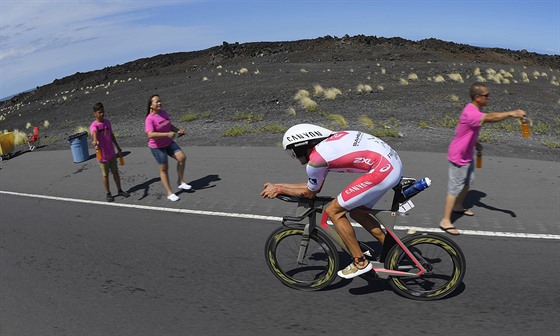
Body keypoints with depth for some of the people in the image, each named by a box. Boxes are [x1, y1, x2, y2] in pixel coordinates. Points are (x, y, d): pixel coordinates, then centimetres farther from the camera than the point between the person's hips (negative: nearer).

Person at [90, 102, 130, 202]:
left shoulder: (107, 122, 3)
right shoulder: (94, 125, -17)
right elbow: (94, 133, -41)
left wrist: (118, 148, 19)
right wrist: (95, 141, -63)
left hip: (112, 153, 5)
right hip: (102, 155, -5)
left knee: (115, 172, 14)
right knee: (105, 175, 6)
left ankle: (119, 190, 26)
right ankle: (108, 194, 19)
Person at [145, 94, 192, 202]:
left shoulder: (163, 112, 1)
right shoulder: (150, 119, -22)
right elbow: (150, 134, -35)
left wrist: (178, 131, -2)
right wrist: (167, 134, -41)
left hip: (169, 143, 6)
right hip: (157, 147, -6)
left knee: (182, 157, -9)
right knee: (164, 169, 2)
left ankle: (181, 182, 8)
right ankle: (170, 193, 14)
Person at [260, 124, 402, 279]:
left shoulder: (315, 159, -9)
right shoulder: (327, 143, 17)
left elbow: (309, 193, 9)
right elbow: (315, 185, 26)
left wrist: (278, 189, 19)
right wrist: (279, 185, 29)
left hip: (383, 170, -10)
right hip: (393, 162, 10)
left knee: (333, 211, 1)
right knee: (356, 211, 22)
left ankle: (360, 262, 10)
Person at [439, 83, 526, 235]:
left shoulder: (476, 110, 4)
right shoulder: (470, 113, -29)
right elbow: (490, 118, -47)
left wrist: (475, 143, 10)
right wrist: (511, 113, -54)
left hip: (467, 155, 10)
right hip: (458, 157, -10)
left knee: (467, 182, 24)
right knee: (455, 188, -5)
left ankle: (458, 206, 45)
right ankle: (445, 221, 3)